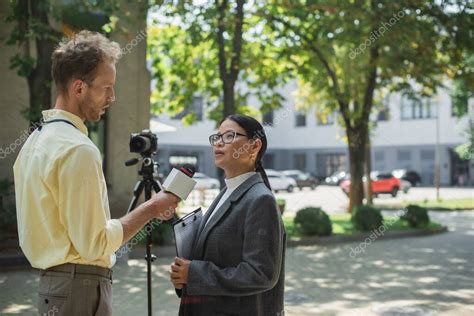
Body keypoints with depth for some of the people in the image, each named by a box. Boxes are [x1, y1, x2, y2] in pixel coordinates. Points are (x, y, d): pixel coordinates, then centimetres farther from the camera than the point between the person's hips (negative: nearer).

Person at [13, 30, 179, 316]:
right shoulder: (78, 149, -19)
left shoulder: (36, 139, 10)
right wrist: (151, 208, -12)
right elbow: (95, 243, -20)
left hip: (50, 282, 9)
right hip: (81, 288, -9)